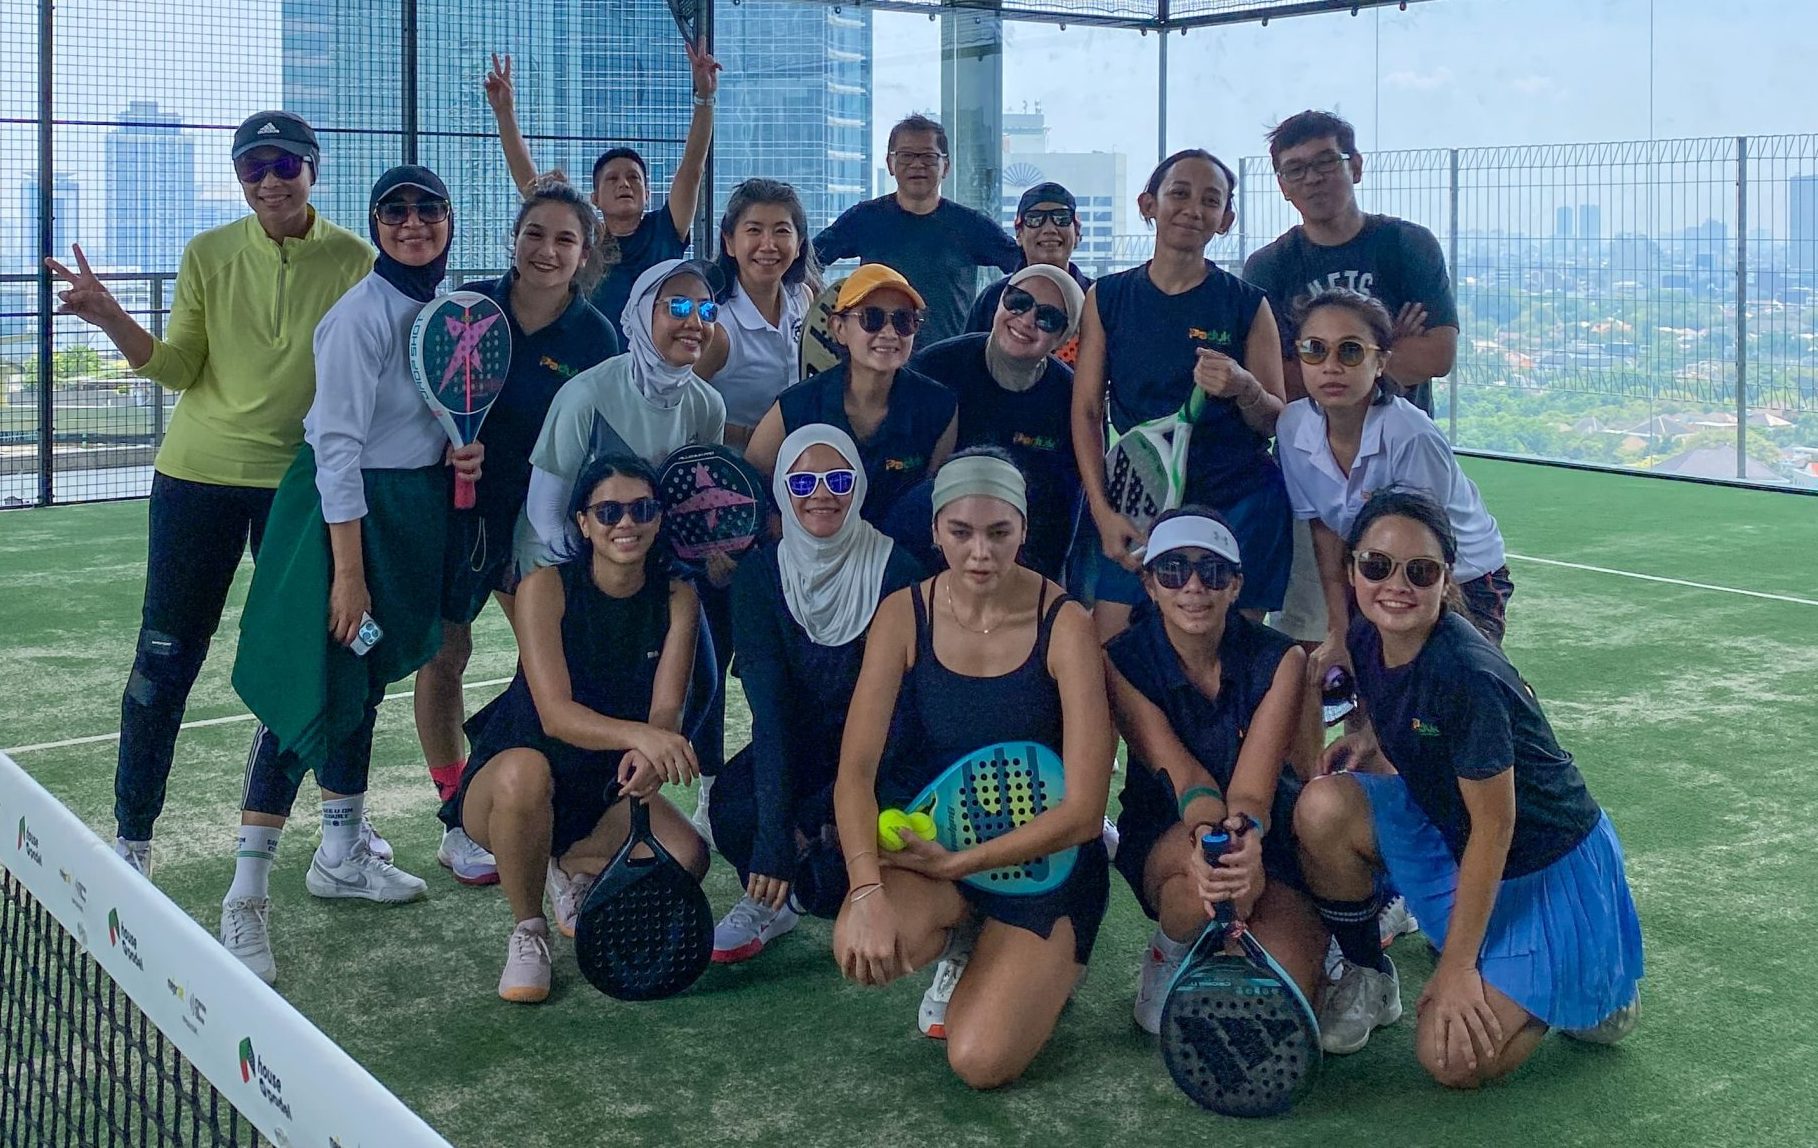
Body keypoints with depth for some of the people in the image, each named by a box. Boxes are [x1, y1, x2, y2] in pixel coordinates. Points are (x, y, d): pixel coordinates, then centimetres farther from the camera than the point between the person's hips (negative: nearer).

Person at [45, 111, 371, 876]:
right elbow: (178, 369, -1)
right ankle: (131, 835, 14)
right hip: (198, 474, 1)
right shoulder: (208, 254, -1)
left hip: (305, 481, 0)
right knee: (167, 655, 4)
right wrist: (111, 320, -17)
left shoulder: (354, 260, -4)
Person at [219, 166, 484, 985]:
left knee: (364, 682, 18)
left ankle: (342, 854, 32)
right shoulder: (364, 313, -18)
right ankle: (246, 893, -4)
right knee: (313, 691, -10)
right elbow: (338, 444, -20)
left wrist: (463, 452, -3)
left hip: (415, 511, 8)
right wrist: (348, 570, -22)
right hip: (347, 511, -8)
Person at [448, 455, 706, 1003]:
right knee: (525, 771, -40)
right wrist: (638, 735, -47)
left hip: (607, 786, 4)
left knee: (687, 858, -23)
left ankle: (582, 867, 13)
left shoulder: (676, 597, -6)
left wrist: (649, 758, -40)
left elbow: (666, 710, -16)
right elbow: (556, 714, -28)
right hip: (505, 780, -4)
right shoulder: (545, 588, -18)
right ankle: (528, 932, -14)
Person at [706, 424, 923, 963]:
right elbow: (769, 705, -20)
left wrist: (816, 816, -27)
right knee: (735, 812, -29)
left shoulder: (897, 570, -16)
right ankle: (769, 902, 4)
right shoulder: (759, 575, -10)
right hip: (796, 745, 2)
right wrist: (774, 837, -31)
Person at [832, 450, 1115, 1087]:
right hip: (927, 837, 2)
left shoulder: (1065, 625, -14)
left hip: (1039, 855, -2)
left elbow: (1083, 810, -16)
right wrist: (867, 892, -31)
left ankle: (1040, 973, 14)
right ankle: (960, 944, 5)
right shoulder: (904, 615, -7)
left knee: (982, 1062, -20)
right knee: (862, 949, -31)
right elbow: (855, 772, -15)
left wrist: (959, 864, -19)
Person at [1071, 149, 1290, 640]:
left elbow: (1277, 422, 5)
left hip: (1239, 506, 0)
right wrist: (1103, 511, -5)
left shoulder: (1248, 305, 3)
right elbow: (1086, 412, 4)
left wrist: (1243, 389, -17)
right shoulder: (1107, 299, 5)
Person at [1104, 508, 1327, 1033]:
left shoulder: (1279, 659, -12)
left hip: (1260, 837, 2)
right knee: (1209, 873, -40)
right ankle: (1169, 953, -4)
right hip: (1163, 843, -1)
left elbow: (1252, 789, -23)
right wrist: (1208, 833, -47)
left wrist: (1244, 835, -48)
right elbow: (1181, 774, -23)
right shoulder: (1123, 661, -12)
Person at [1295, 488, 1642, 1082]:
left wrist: (1457, 966, -20)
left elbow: (1494, 826, -24)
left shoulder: (1466, 673, -30)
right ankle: (1367, 979, 3)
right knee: (1322, 807, -20)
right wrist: (1369, 740, -7)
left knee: (1453, 1060, -15)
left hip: (1547, 863, -7)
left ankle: (1586, 985, 12)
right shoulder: (1367, 639, -8)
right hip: (1448, 831, 7)